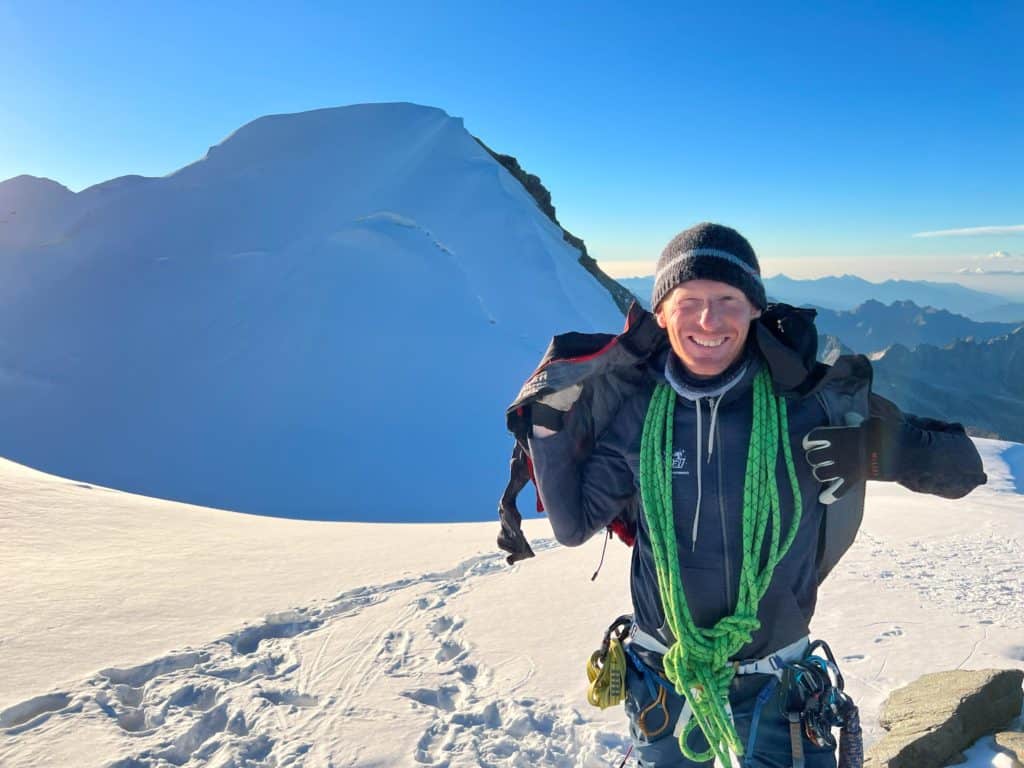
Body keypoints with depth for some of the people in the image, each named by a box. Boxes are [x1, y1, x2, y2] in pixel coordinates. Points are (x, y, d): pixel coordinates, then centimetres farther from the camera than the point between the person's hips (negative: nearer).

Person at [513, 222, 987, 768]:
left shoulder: (813, 402, -16)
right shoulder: (639, 411, -12)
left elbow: (961, 468, -10)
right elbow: (573, 525, -5)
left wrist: (881, 448, -30)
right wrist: (549, 423, -15)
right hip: (661, 678, 2)